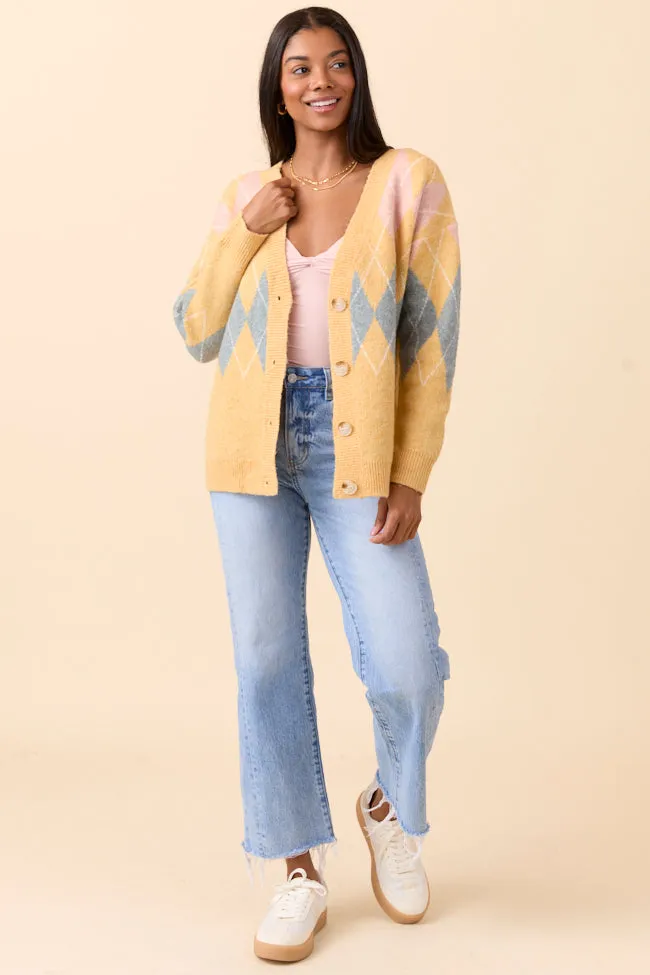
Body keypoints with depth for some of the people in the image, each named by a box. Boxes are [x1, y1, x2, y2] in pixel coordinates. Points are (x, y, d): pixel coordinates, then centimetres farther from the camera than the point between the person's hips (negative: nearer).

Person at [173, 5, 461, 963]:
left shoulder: (409, 181, 0)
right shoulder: (247, 196, 9)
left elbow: (432, 340, -3)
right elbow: (197, 332, 8)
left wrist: (411, 477, -9)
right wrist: (246, 234, -5)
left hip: (357, 452, -2)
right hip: (255, 448, 3)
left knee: (407, 670, -8)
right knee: (266, 660, 4)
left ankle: (390, 808, 26)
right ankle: (301, 870, 20)